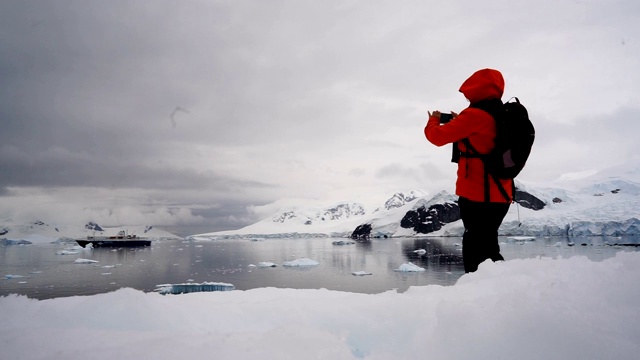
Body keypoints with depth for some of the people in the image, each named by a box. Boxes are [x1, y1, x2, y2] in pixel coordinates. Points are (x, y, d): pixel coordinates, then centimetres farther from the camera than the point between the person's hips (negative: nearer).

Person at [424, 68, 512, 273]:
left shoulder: (475, 115, -15)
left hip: (477, 195, -9)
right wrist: (459, 123, 19)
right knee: (487, 247, 19)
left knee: (477, 251, -5)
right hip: (500, 195, 9)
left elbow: (438, 136, -10)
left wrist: (433, 121, 10)